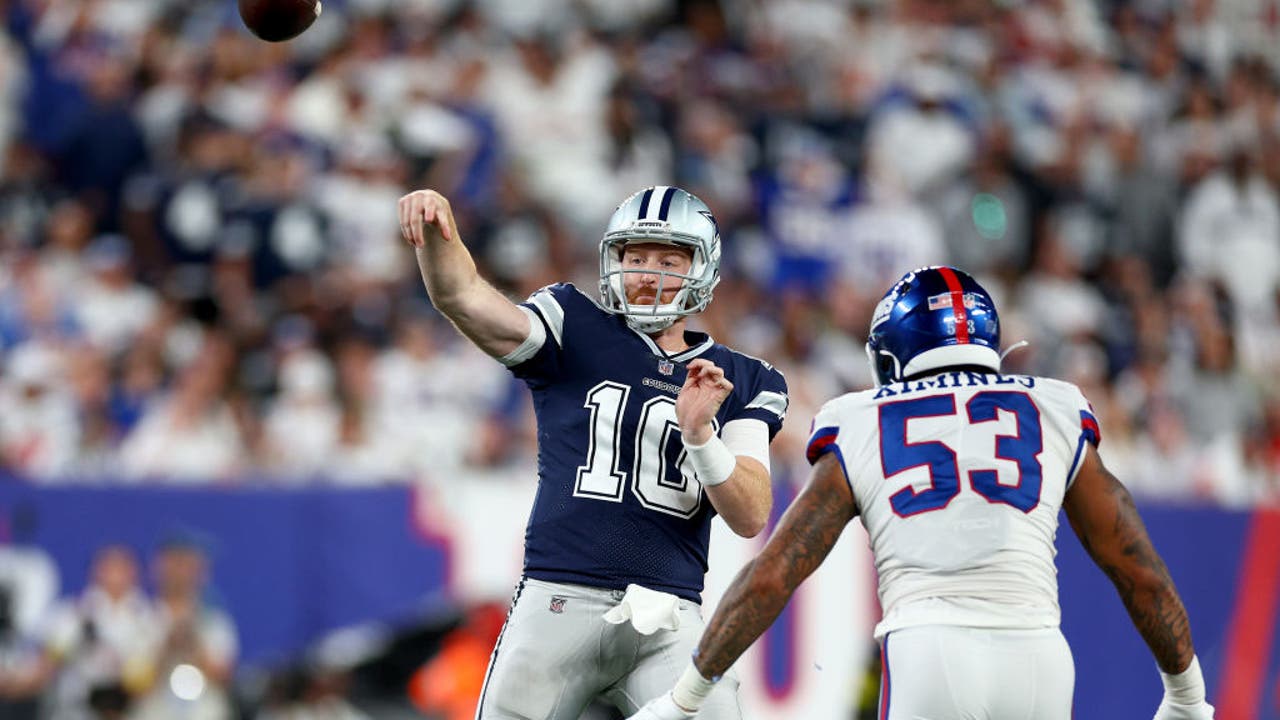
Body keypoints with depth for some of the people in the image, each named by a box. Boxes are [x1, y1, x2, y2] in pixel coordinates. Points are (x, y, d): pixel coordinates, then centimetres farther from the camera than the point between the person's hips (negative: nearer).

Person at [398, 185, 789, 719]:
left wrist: (698, 432, -13)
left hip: (667, 624, 1)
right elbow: (462, 297, -6)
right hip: (558, 600, -1)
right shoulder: (576, 332, 9)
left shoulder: (741, 383, 14)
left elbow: (751, 519, 4)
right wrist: (437, 227, -26)